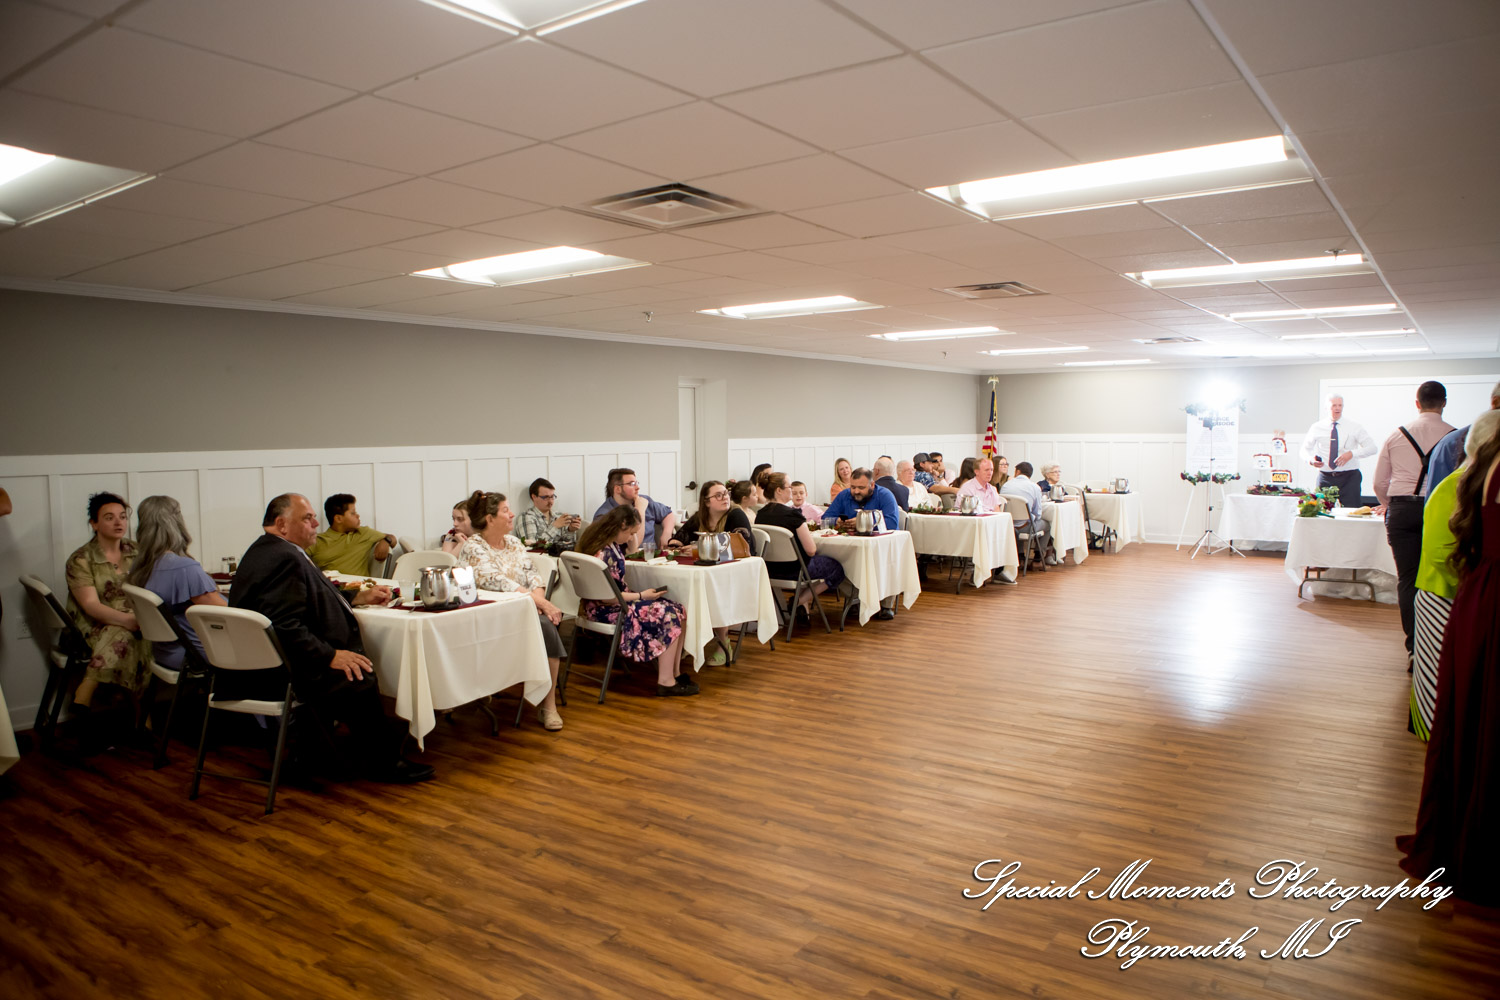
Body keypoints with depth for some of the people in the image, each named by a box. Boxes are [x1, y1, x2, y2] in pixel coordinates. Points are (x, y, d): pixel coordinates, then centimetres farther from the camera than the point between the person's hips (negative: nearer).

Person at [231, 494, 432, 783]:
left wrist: (359, 597, 20)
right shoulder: (284, 558, -20)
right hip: (274, 678, -12)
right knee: (360, 680, -19)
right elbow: (286, 627, -28)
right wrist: (330, 656, -23)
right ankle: (379, 762, -3)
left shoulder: (265, 550, 16)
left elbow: (311, 599, 25)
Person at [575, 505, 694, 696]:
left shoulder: (612, 544, 6)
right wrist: (641, 596, -15)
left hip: (618, 601, 10)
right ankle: (665, 682, -11)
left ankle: (675, 673, 1)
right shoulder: (604, 553, -24)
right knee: (669, 615, -17)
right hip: (605, 611, -10)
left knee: (678, 610, -2)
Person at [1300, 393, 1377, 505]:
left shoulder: (1354, 427, 4)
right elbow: (1305, 449, 12)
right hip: (1325, 478, 1)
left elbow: (1372, 448, -1)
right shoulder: (1317, 428, 7)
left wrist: (1352, 454, -18)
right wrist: (1311, 460, -11)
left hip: (1349, 478, -1)